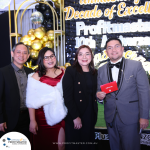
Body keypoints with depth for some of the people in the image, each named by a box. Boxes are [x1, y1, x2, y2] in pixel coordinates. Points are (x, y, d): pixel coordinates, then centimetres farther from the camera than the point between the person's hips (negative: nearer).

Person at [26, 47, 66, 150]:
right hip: (42, 117, -2)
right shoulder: (36, 77, -4)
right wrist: (32, 121, -11)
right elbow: (31, 101, -7)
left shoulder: (63, 73, 5)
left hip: (59, 116, 2)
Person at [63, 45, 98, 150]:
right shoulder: (70, 71, -7)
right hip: (74, 117, -4)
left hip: (90, 115, 5)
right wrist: (75, 117, -16)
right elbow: (68, 96, -13)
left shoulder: (94, 72, 9)